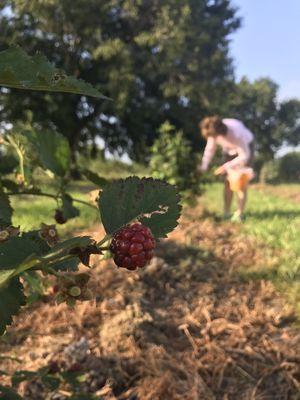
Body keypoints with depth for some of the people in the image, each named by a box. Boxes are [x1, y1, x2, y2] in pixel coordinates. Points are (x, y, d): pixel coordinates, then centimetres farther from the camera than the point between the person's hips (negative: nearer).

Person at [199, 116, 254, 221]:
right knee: (227, 181, -1)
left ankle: (239, 214, -8)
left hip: (246, 147, -5)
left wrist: (227, 166, -35)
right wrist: (203, 167, -20)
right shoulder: (213, 131, -26)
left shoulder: (236, 132, -41)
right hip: (229, 149, 5)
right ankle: (226, 213, 4)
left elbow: (244, 156, -32)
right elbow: (210, 149, -10)